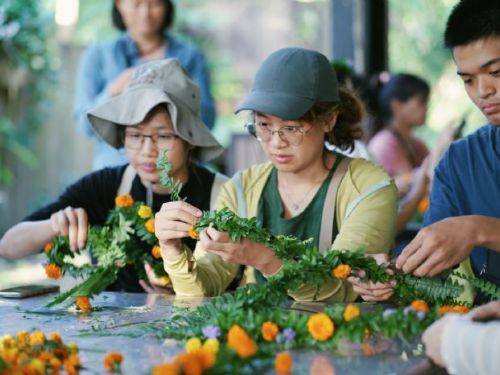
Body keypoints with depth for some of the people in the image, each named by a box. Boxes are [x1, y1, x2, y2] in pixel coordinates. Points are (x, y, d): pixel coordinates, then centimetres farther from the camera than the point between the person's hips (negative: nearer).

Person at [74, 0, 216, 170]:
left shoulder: (190, 56, 10)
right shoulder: (96, 57, 10)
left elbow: (207, 120, 4)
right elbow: (85, 124, 1)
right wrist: (114, 91, -15)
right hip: (115, 167, 0)